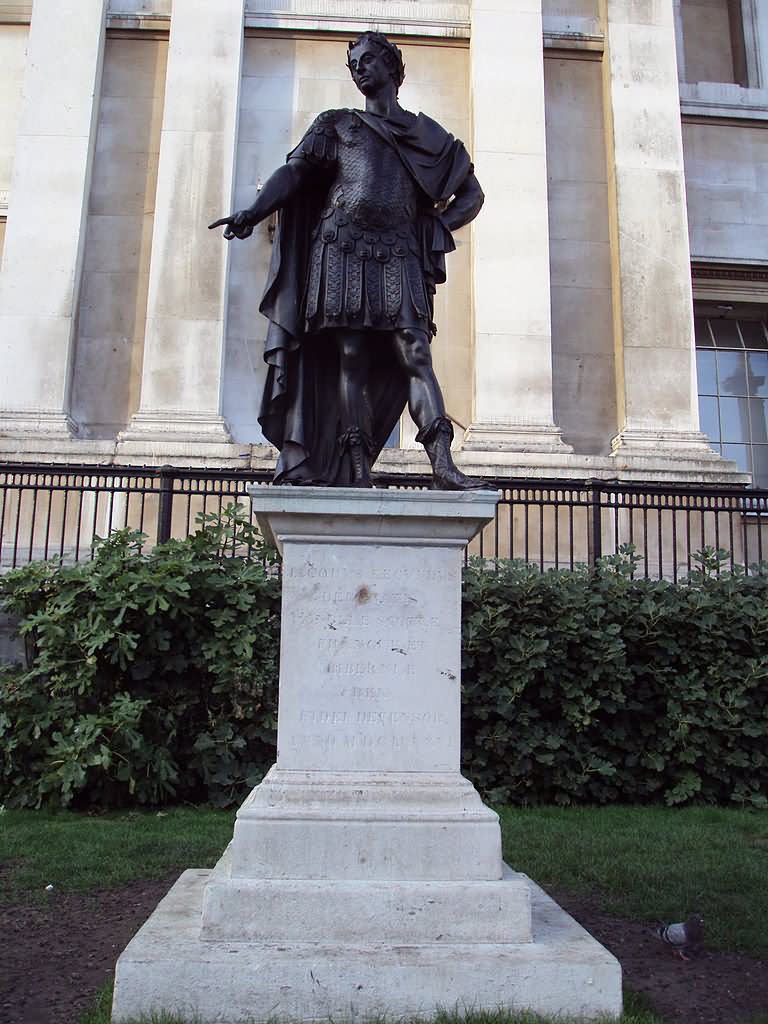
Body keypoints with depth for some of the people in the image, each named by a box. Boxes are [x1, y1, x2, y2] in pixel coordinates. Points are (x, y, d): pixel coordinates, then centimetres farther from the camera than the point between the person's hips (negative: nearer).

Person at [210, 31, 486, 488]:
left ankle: (443, 466, -22)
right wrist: (254, 212, -10)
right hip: (342, 250, 0)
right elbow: (293, 172, 7)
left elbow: (472, 195, 22)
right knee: (350, 359, -8)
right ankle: (358, 472, -9)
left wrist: (435, 230, 5)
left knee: (415, 356, -13)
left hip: (399, 258, 0)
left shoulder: (427, 134, 22)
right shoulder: (336, 124, 20)